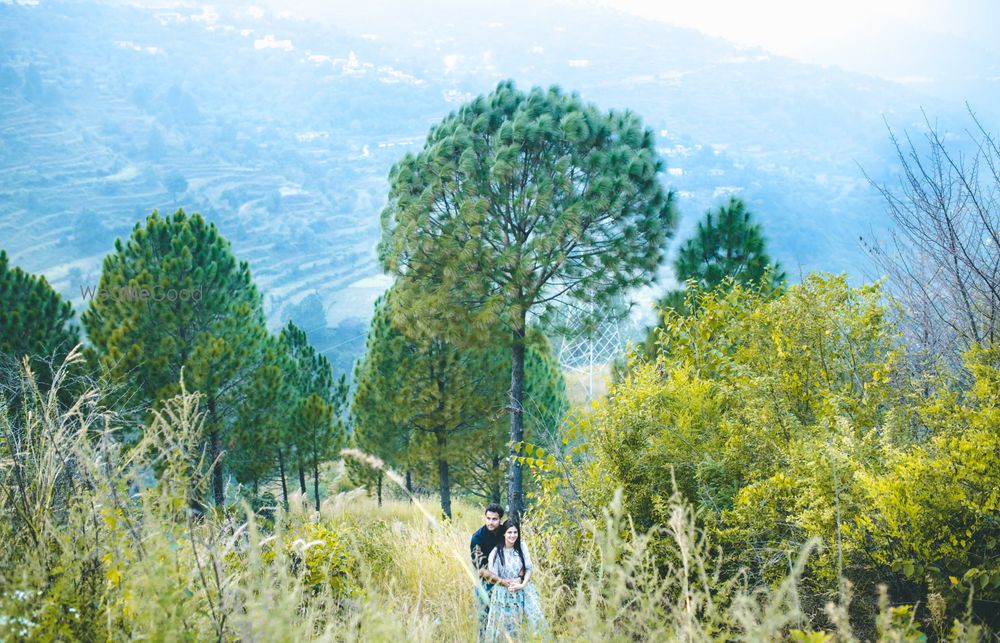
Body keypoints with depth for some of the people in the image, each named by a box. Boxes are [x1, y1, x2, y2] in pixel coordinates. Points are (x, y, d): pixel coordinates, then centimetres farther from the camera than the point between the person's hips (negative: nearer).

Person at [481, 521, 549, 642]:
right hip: (504, 592, -3)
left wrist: (523, 584, -14)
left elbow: (528, 568, 0)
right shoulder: (496, 552, -11)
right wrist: (508, 584, -15)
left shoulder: (522, 546, -1)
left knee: (534, 618, -5)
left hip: (523, 590, 3)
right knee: (506, 623, 1)